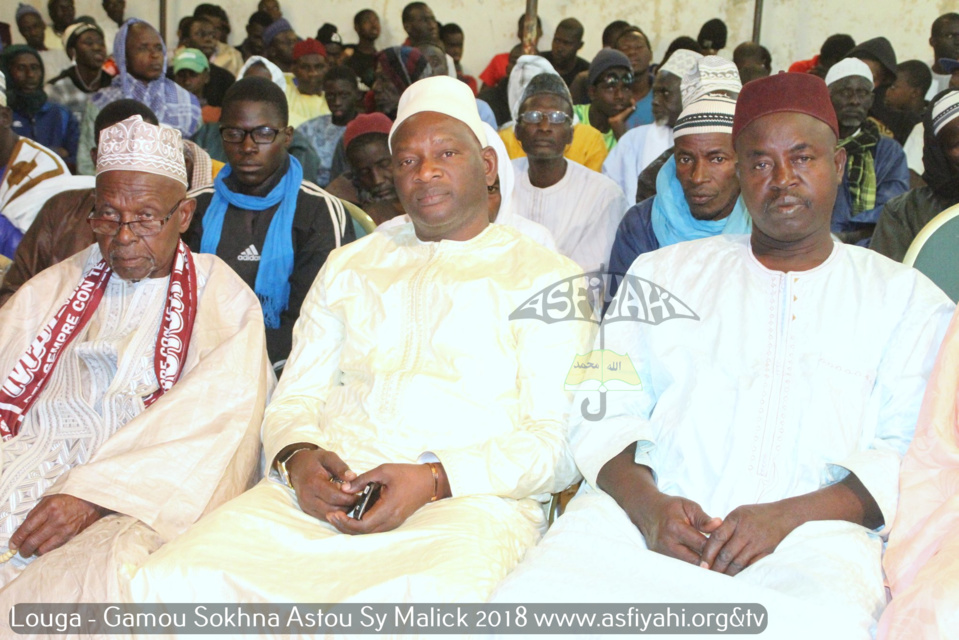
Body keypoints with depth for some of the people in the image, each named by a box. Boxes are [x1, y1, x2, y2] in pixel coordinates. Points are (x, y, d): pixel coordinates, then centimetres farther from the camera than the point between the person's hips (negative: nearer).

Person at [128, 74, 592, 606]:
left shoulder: (546, 277, 10)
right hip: (324, 490, 4)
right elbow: (296, 397, 21)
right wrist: (297, 457, -5)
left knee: (434, 598, -40)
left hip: (470, 499, -3)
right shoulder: (348, 265, 25)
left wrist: (433, 479, -15)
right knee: (170, 582, -23)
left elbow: (558, 441, 1)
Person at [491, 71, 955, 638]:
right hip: (638, 513, 2)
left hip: (810, 534, -1)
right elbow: (602, 411, 12)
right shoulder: (663, 273, 20)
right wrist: (645, 502, -10)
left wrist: (787, 517, -13)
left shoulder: (907, 298, 16)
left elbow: (911, 454, 4)